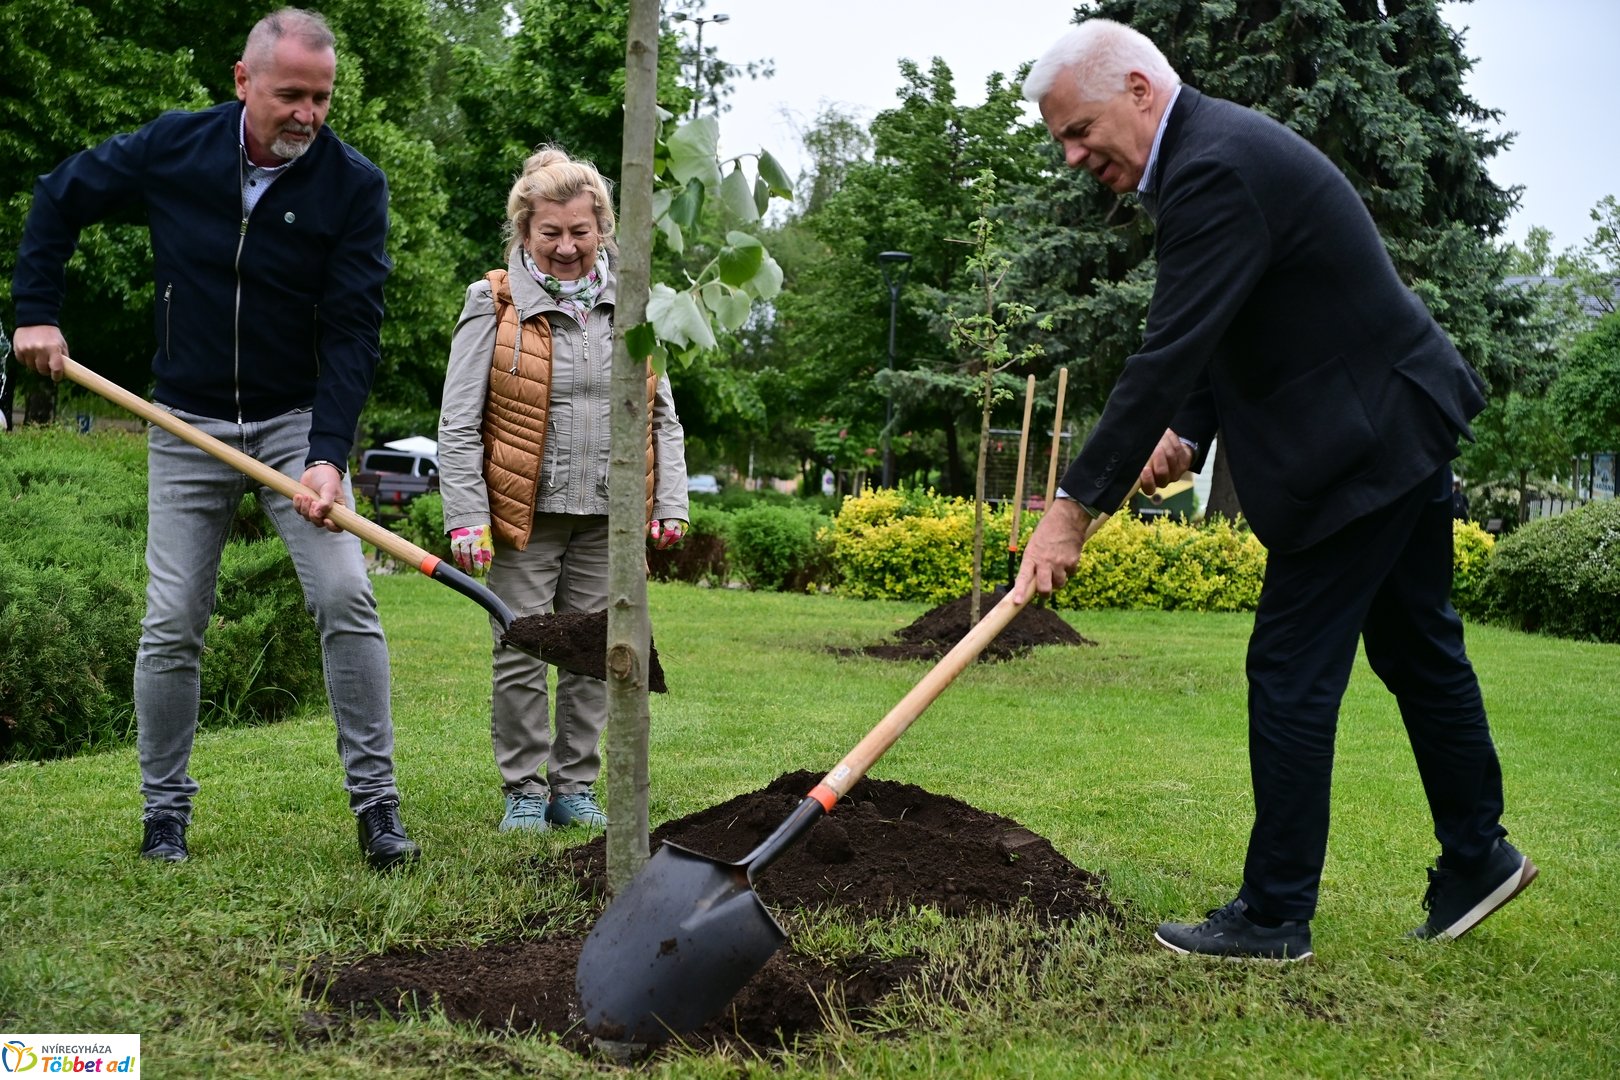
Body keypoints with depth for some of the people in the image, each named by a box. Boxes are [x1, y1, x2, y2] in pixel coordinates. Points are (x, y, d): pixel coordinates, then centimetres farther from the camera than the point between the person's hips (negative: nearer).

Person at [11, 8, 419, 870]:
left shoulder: (354, 185, -12)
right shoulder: (173, 148, -8)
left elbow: (352, 331, -15)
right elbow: (60, 198, 10)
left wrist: (327, 455, -25)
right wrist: (35, 311, 2)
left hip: (297, 421, -1)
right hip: (187, 426, 1)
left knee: (346, 599, -14)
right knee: (171, 623, 2)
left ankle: (376, 805, -4)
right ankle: (164, 813, 16)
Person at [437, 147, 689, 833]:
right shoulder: (493, 305, -2)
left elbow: (662, 417, 13)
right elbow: (458, 425, -5)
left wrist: (670, 503, 4)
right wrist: (466, 517, -13)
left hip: (607, 516, 3)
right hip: (525, 514, -3)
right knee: (521, 658, 1)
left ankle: (574, 787, 20)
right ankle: (523, 792, 14)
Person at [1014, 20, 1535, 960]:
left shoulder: (1217, 168, -23)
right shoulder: (1212, 146, 10)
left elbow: (1170, 354, -28)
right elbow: (1210, 340, 16)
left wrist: (1076, 506, -25)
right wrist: (1189, 433, 4)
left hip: (1363, 445, -10)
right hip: (1402, 424, 10)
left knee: (1293, 673, -4)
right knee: (1418, 649, 19)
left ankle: (1274, 916, 6)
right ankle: (1478, 857, 33)